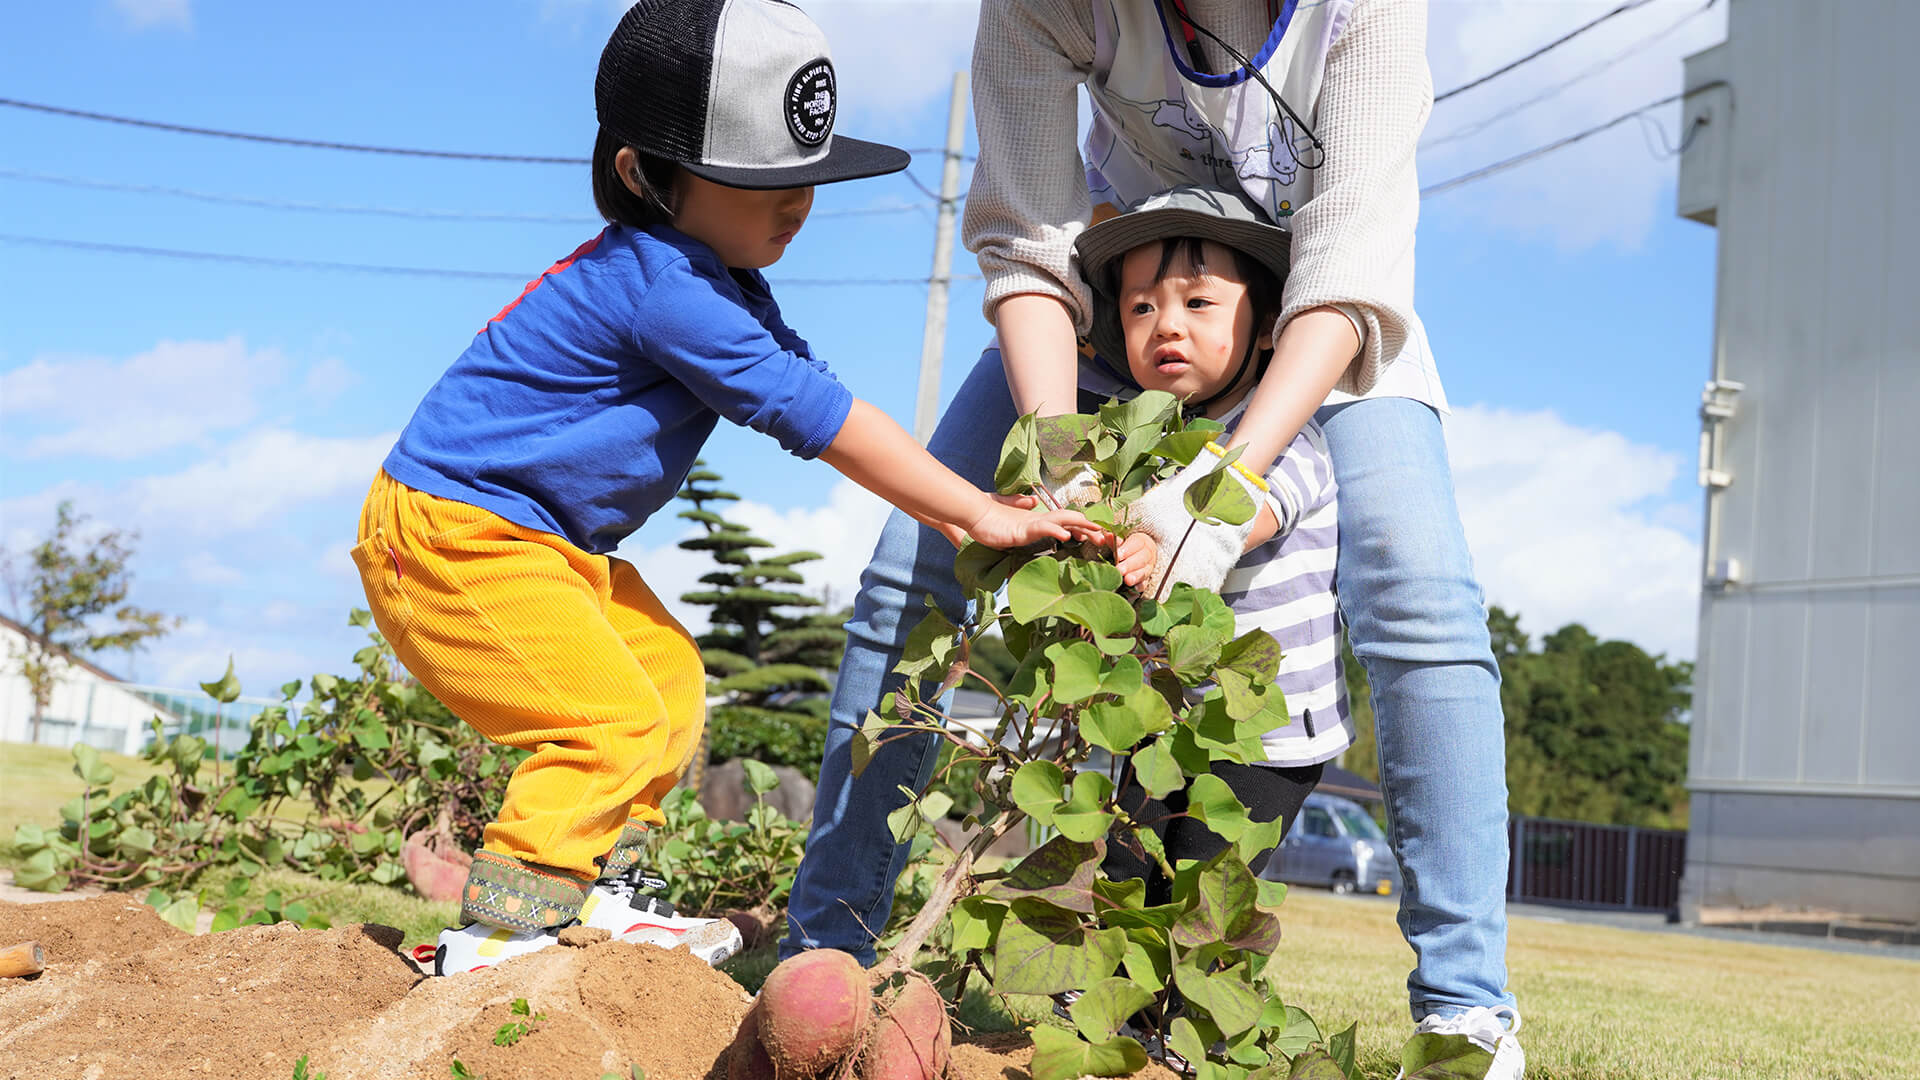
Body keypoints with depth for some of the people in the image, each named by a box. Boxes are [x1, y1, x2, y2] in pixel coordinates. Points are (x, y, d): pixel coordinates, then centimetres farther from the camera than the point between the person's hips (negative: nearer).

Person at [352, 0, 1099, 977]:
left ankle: (597, 893, 19)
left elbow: (804, 390, 9)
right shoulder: (661, 282, -26)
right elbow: (811, 411, -26)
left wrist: (948, 508, 0)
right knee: (614, 720, -15)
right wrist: (975, 513, -21)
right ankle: (498, 935, -7)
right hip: (453, 531, -10)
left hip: (549, 537, 10)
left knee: (668, 677, 12)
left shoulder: (718, 276, 8)